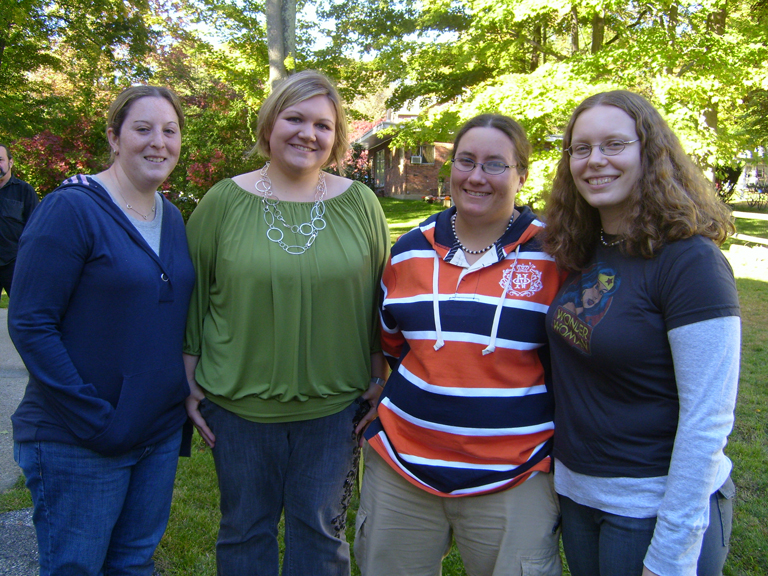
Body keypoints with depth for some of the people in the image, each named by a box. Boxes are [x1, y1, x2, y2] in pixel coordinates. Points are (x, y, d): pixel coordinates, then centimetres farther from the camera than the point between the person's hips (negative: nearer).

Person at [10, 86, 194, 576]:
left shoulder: (172, 218, 8)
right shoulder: (71, 209, -13)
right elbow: (30, 325, -17)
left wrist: (188, 395, 6)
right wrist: (94, 421, -19)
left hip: (161, 434, 6)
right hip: (77, 444, -6)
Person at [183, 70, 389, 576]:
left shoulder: (360, 203, -1)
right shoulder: (223, 202, -3)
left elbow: (378, 299, 5)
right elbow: (193, 297, 3)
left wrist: (378, 380, 4)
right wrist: (193, 383, 2)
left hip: (334, 406, 0)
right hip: (240, 404, 0)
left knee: (321, 533, 15)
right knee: (244, 532, 17)